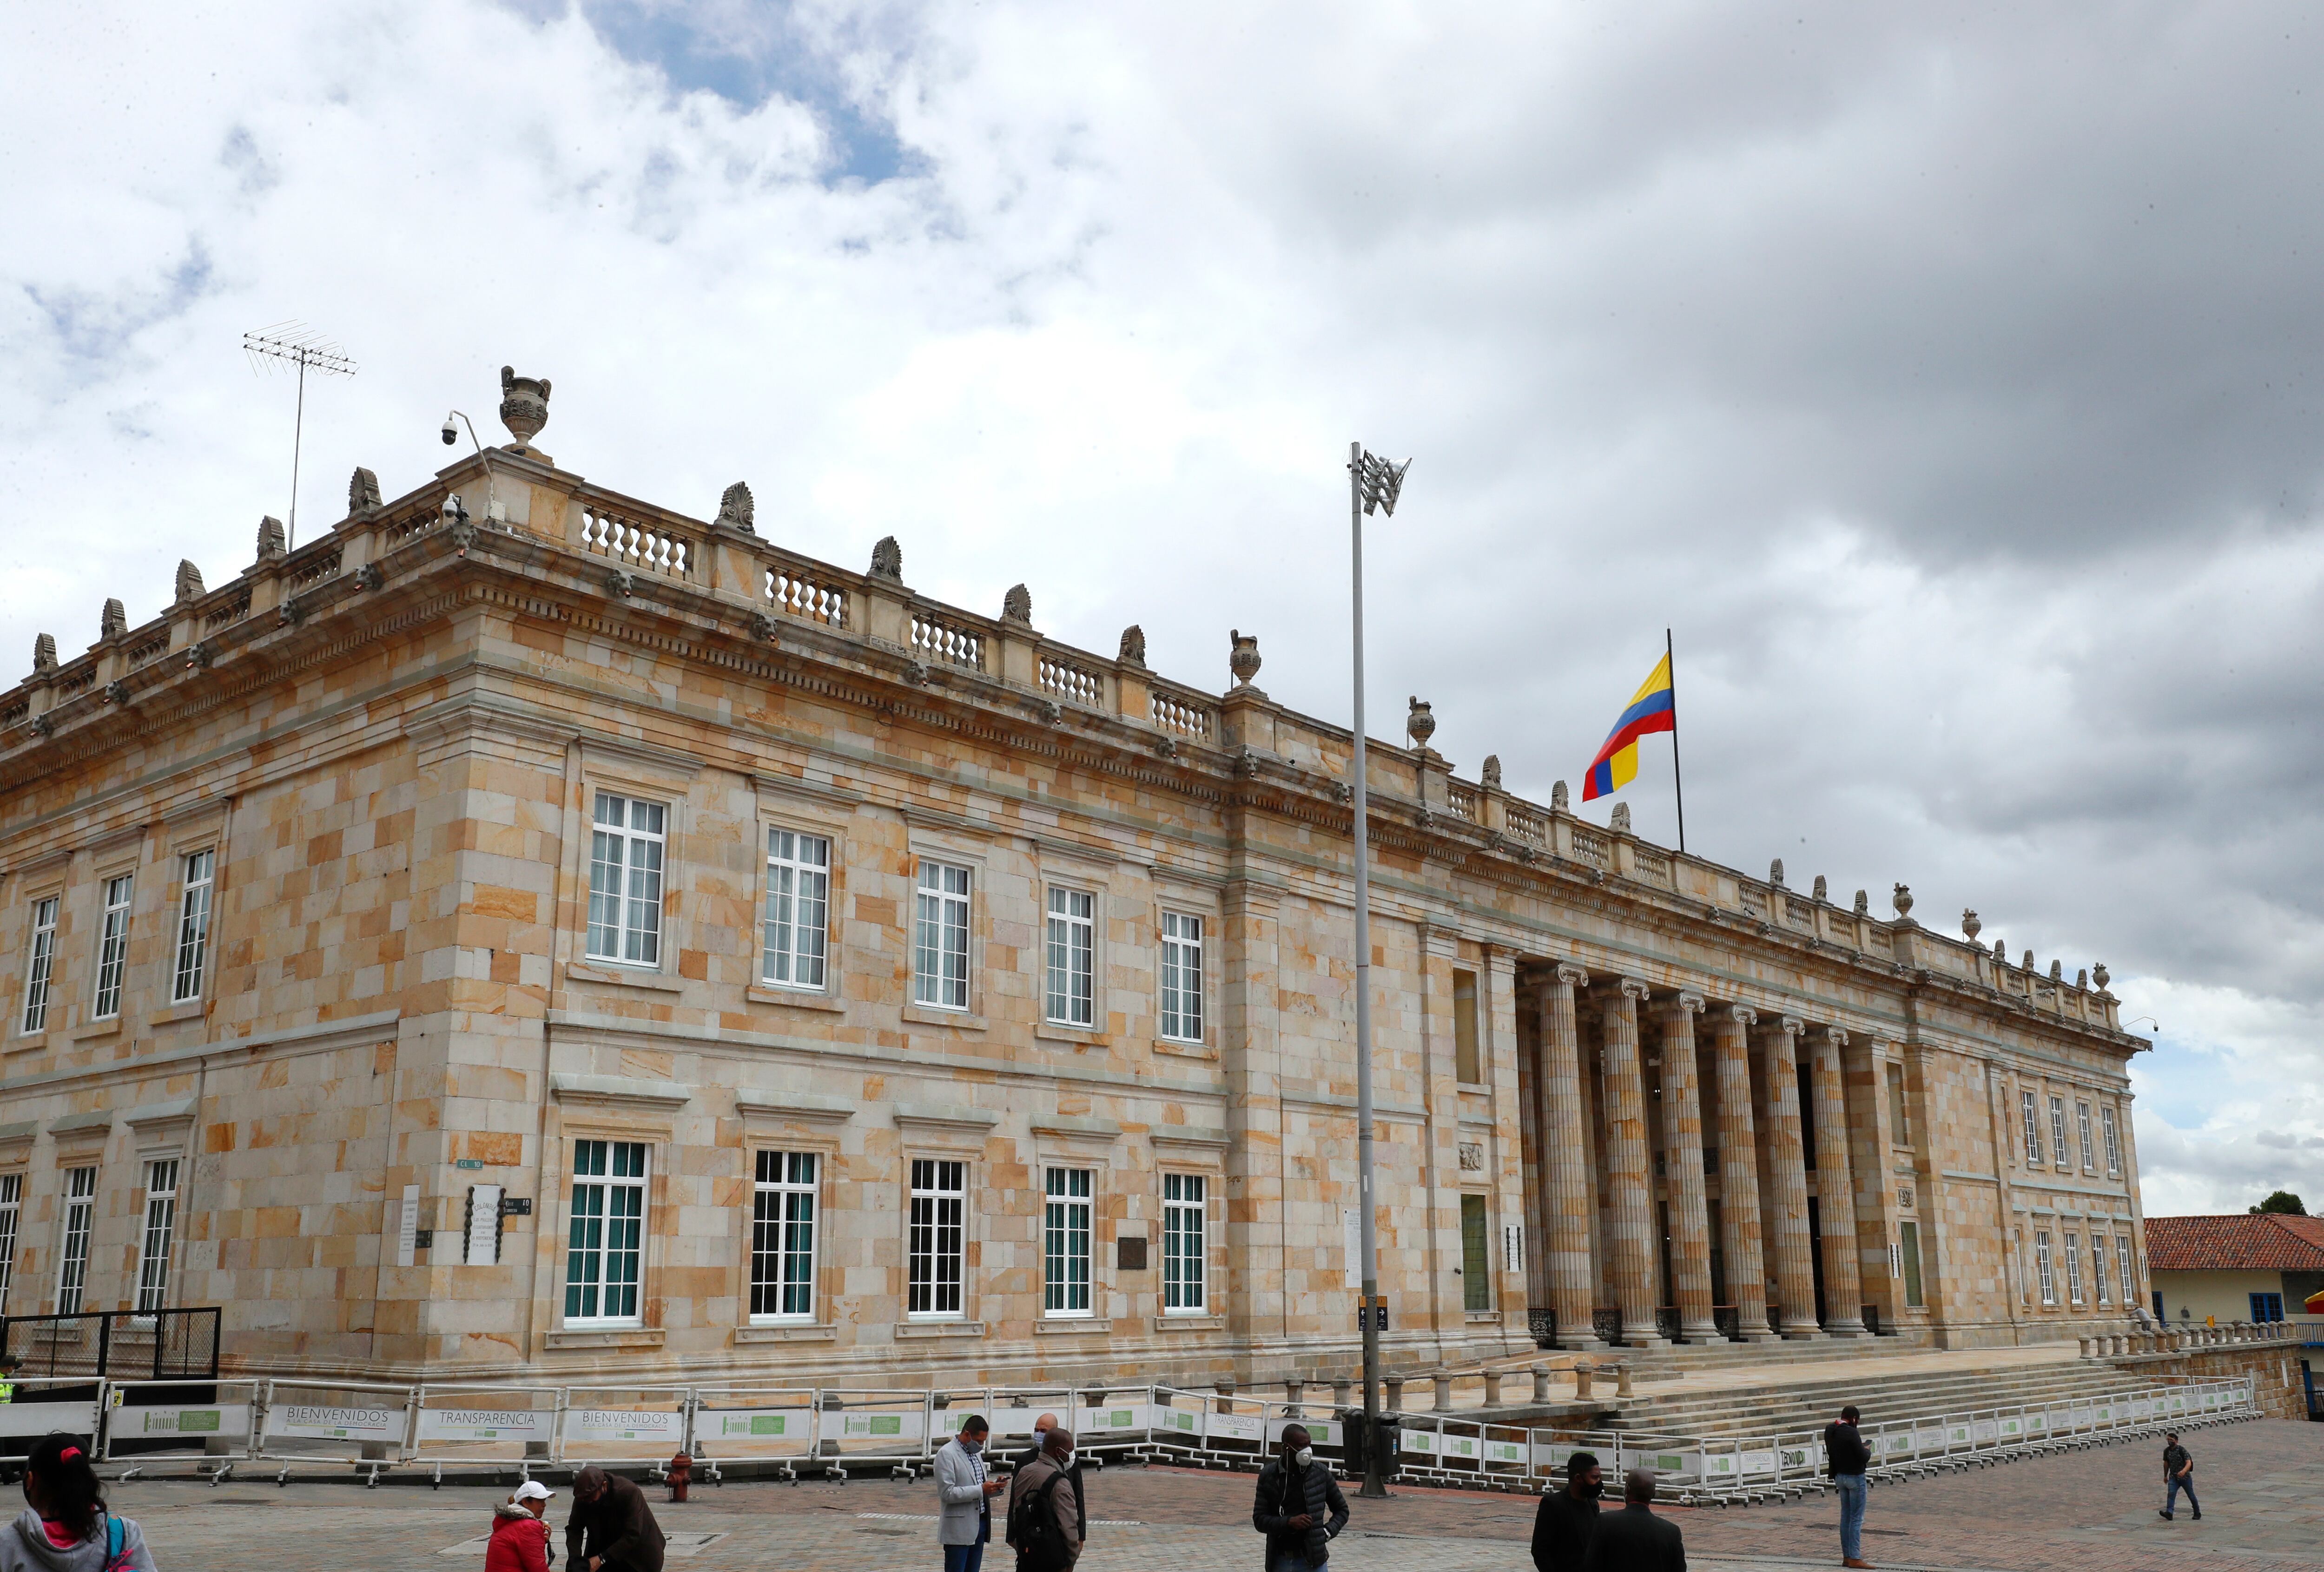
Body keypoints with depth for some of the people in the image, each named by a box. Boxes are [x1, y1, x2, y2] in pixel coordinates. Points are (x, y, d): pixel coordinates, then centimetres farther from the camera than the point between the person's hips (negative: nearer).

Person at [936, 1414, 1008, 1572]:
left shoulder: (976, 1454, 16)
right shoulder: (946, 1454, -10)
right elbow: (947, 1493, -19)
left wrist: (995, 1487, 2)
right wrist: (981, 1490, -21)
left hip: (980, 1524, 8)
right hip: (958, 1528, -8)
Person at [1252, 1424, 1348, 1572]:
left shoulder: (1320, 1473, -2)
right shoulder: (1268, 1476, -2)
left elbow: (1342, 1510, 10)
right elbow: (1259, 1520, -4)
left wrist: (1328, 1531, -7)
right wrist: (1289, 1522, -20)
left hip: (1312, 1560, -1)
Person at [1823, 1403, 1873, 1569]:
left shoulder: (1830, 1432, 3)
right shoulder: (1851, 1433, -22)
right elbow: (1863, 1457, -20)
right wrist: (1868, 1450, 3)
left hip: (1840, 1476, 8)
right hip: (1855, 1477, -8)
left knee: (1846, 1516, 12)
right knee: (1857, 1519, -3)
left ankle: (1846, 1556, 16)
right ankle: (1855, 1558, -2)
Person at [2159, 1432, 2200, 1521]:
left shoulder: (2182, 1450, -16)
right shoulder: (2167, 1451, 2)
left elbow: (2189, 1463, -25)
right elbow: (2166, 1463, 16)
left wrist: (2184, 1471, -44)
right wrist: (2165, 1476, 24)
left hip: (2185, 1477, -4)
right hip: (2173, 1477, 4)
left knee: (2191, 1495, 12)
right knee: (2171, 1494, -16)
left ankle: (2197, 1513, 33)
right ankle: (2169, 1513, -27)